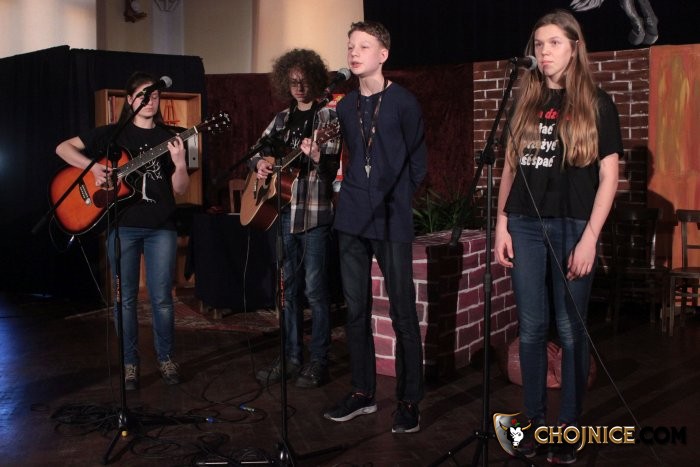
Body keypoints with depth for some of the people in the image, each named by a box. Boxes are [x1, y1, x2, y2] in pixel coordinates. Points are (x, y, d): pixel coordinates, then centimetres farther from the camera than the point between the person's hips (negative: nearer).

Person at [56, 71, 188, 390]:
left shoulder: (169, 138, 6)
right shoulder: (113, 133, 5)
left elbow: (180, 189, 1)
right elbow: (63, 148, 3)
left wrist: (180, 163, -18)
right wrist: (94, 167, -12)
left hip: (160, 227, 0)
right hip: (122, 226, 0)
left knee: (162, 298, 1)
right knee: (125, 299, 5)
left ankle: (166, 359, 19)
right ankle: (130, 364, 18)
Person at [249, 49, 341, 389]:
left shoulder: (329, 116, -4)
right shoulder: (282, 119, 15)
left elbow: (331, 170, -13)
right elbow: (256, 150, 22)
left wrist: (317, 156, -34)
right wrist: (259, 163, -1)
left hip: (315, 214, -6)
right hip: (283, 211, 7)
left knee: (314, 289, -3)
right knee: (288, 288, 12)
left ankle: (318, 362, 7)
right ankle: (291, 357, 22)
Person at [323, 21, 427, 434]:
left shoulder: (403, 102, -3)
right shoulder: (346, 106, 12)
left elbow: (418, 162, 1)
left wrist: (396, 200, 1)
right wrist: (355, 196, 9)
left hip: (392, 221, -5)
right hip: (352, 219, 6)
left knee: (403, 313, -1)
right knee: (356, 310, 10)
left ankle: (410, 402, 9)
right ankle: (363, 393, 22)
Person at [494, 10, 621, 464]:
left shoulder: (597, 103, 2)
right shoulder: (525, 102, 12)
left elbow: (608, 177, -3)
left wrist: (590, 238, -10)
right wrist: (502, 224, 5)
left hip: (573, 226, -3)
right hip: (525, 226, 3)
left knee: (571, 330, 3)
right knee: (532, 328, 7)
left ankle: (570, 426, 16)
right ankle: (535, 420, 20)